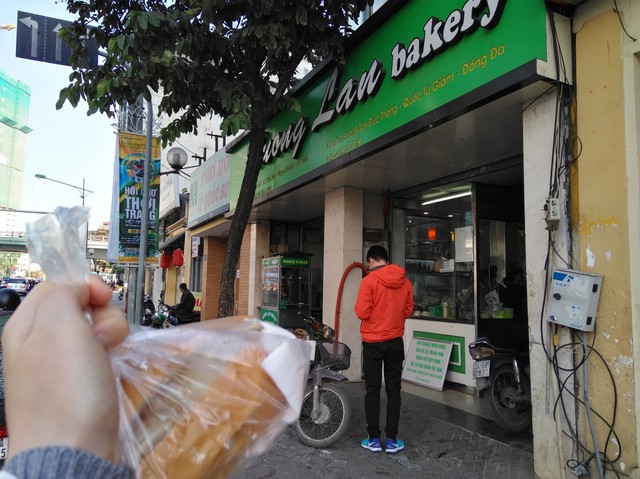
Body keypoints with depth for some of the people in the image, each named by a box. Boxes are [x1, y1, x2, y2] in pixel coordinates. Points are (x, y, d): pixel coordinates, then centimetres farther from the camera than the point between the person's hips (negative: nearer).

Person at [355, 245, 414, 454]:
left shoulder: (369, 280, -14)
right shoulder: (404, 282, 0)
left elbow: (362, 312, -16)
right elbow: (408, 311, 7)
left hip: (373, 342, -3)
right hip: (395, 341, 4)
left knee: (373, 390, 7)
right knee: (393, 390, 11)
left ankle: (373, 439, 14)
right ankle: (392, 440, 16)